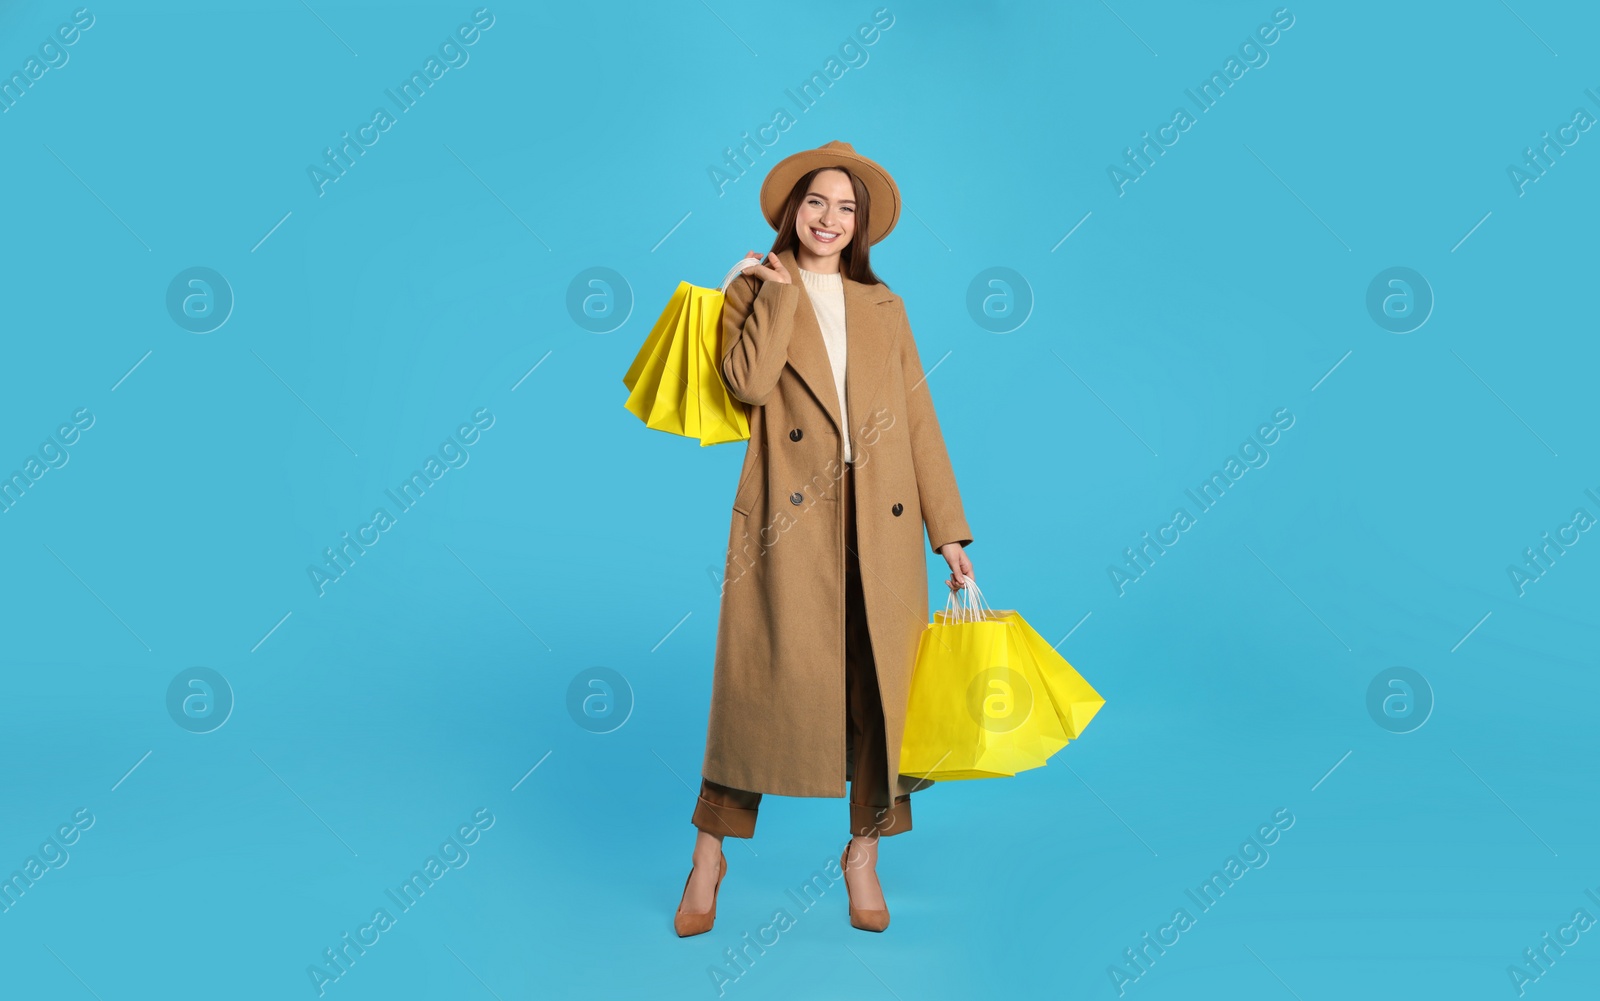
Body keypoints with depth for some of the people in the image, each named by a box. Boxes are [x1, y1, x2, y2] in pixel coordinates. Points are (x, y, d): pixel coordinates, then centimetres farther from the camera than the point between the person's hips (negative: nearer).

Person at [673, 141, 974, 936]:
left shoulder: (883, 307, 15)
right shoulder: (754, 292, 9)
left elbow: (919, 422, 10)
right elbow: (748, 381, -12)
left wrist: (950, 532, 5)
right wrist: (779, 287, -5)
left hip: (881, 522, 3)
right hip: (790, 520, -3)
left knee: (879, 685, 5)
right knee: (764, 678, -2)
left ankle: (863, 854, 22)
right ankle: (710, 854, 16)